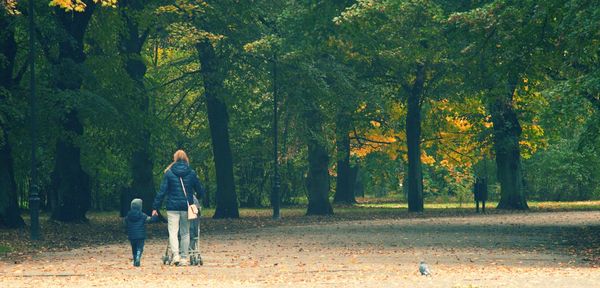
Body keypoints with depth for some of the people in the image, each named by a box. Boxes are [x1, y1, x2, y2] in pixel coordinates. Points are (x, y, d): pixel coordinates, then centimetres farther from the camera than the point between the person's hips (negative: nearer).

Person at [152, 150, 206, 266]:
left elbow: (162, 191, -4)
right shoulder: (192, 173, 2)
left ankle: (176, 255, -22)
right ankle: (184, 257, 10)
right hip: (187, 206, 2)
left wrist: (155, 207, 1)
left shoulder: (169, 173, -3)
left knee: (173, 232, -3)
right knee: (185, 232, 11)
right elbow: (200, 189, 11)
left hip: (173, 207, -2)